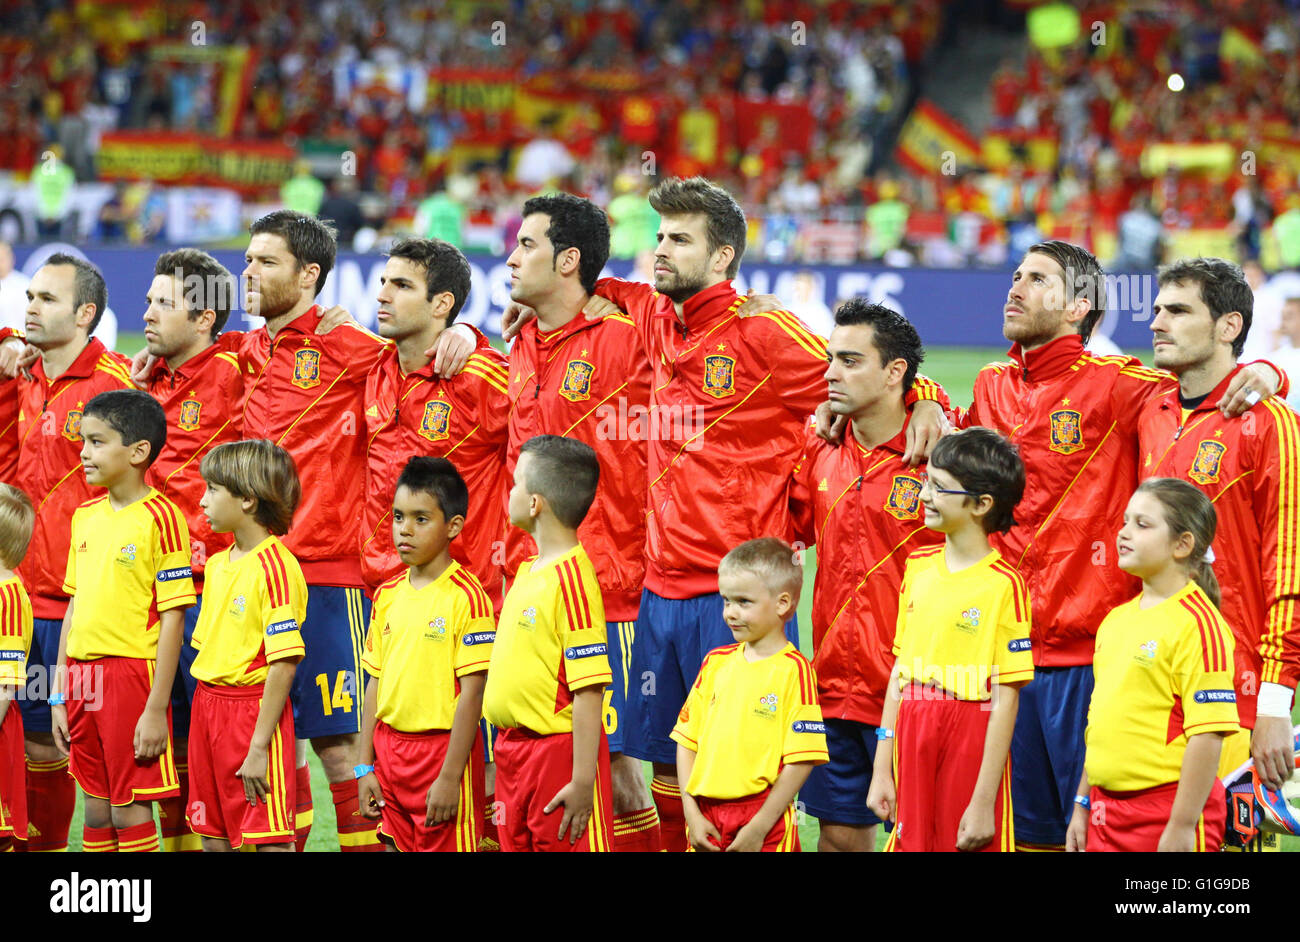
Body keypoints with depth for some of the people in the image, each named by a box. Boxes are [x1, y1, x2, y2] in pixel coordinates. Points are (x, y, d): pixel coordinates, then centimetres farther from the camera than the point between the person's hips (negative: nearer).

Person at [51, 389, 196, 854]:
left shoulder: (160, 518, -9)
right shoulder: (86, 516, 12)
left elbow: (172, 618, -11)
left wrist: (156, 708, -15)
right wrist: (60, 695, 15)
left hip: (132, 673, -7)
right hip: (83, 676, 7)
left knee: (130, 813, -4)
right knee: (96, 811, 11)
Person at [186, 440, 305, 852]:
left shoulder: (275, 567, -15)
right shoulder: (218, 563, 11)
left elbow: (284, 663, -19)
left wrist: (259, 747, -20)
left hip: (253, 706, -8)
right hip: (207, 704, 9)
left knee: (270, 837, -5)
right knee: (212, 835, 12)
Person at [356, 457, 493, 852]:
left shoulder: (466, 596, -11)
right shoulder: (387, 595, 9)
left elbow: (472, 693, -13)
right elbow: (376, 683, 13)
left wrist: (449, 777, -16)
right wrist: (365, 767, 9)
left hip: (442, 746, -6)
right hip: (390, 748, 6)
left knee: (444, 845, -4)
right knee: (396, 845, 9)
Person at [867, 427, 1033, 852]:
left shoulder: (1003, 585, -11)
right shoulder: (918, 566, 9)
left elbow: (1006, 698, -12)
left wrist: (984, 802, -14)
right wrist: (881, 772, 11)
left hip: (971, 745, -6)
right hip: (912, 739, 6)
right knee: (912, 841, 8)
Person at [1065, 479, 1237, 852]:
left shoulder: (1198, 624, -12)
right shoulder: (1115, 621, 13)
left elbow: (1207, 735, -17)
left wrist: (1182, 826, -19)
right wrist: (1083, 804, 19)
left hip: (1166, 808, -8)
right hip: (1108, 807, 8)